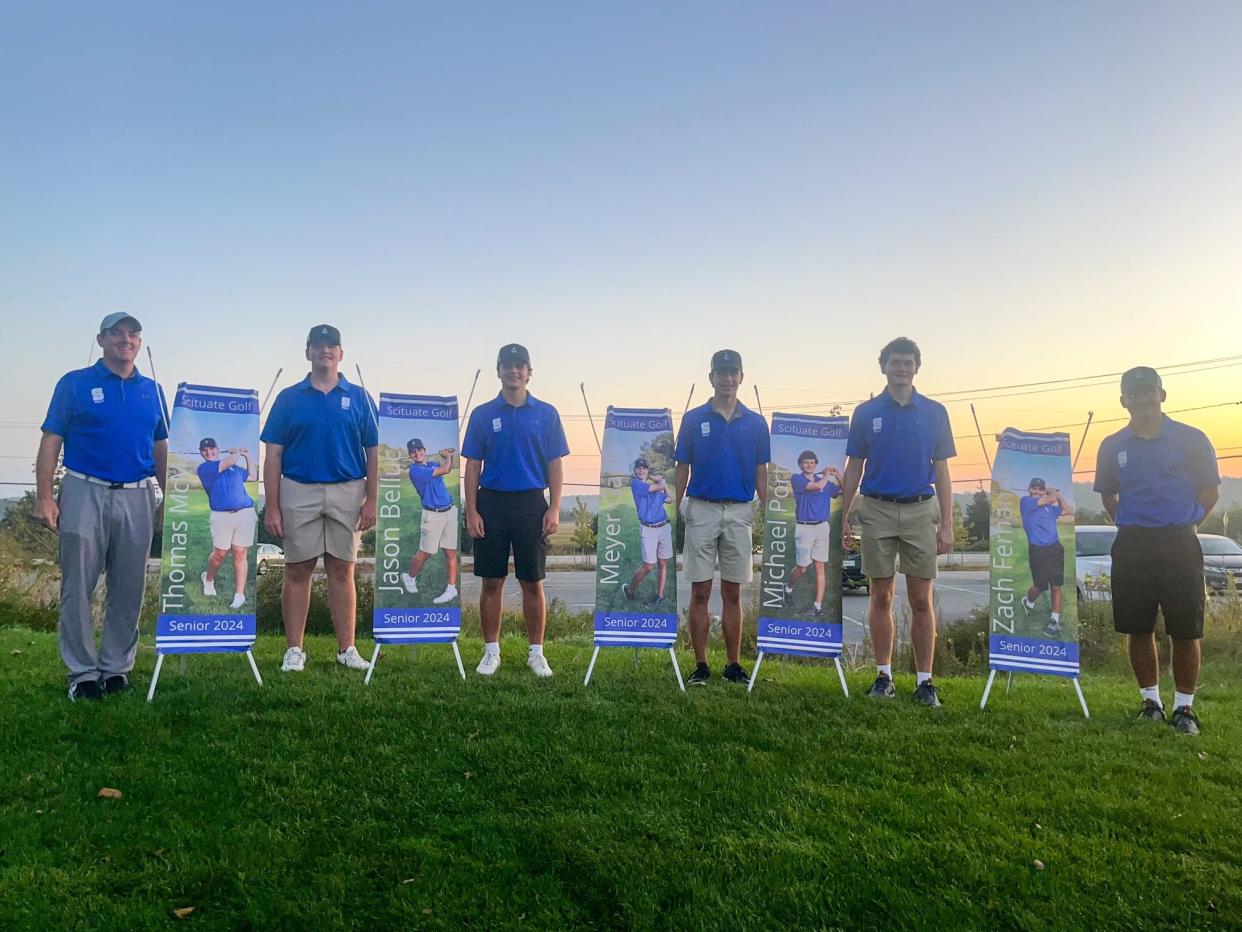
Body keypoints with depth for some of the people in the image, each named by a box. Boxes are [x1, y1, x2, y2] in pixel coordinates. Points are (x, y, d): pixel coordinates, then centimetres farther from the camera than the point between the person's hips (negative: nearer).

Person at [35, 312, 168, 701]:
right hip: (85, 493, -3)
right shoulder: (75, 384, 3)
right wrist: (44, 497, -9)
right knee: (77, 589, 0)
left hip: (137, 498, 3)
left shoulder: (152, 390, 13)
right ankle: (83, 671, 10)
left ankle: (117, 668, 17)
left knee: (128, 591, 7)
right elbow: (51, 441, -1)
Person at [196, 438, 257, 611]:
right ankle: (208, 579, 32)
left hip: (245, 513, 3)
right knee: (220, 553, -1)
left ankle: (239, 595, -1)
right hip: (221, 515, -3)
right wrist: (239, 451, 13)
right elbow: (230, 461, -5)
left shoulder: (234, 467, 23)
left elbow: (253, 476, 36)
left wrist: (248, 457, 31)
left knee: (240, 554, -3)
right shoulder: (204, 468, 6)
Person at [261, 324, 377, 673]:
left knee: (342, 571, 6)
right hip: (298, 492, 0)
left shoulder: (358, 397, 6)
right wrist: (271, 507, -4)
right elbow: (273, 455, 3)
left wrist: (371, 501, -3)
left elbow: (373, 453, 5)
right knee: (298, 571, 5)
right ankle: (294, 650, 15)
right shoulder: (289, 398, 6)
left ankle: (347, 648, 13)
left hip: (347, 493, 0)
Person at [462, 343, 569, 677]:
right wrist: (471, 512, -4)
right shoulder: (482, 414, 5)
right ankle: (491, 651, 17)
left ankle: (536, 652, 16)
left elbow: (555, 465, 4)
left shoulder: (546, 413, 4)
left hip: (531, 504, 0)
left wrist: (554, 509, -5)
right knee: (491, 582, 5)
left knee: (533, 583, 5)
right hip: (491, 503, 0)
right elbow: (472, 466, 4)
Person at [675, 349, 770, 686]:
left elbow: (761, 472, 9)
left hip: (739, 512, 1)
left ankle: (733, 664, 14)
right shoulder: (694, 419, 3)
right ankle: (701, 665, 8)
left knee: (733, 592, 7)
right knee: (700, 592, 1)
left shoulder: (755, 422, 7)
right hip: (701, 509, -1)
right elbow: (682, 468, 4)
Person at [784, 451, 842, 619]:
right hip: (804, 528, -4)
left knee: (820, 567, 1)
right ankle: (789, 587, 29)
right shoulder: (796, 479, -2)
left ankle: (818, 605, 4)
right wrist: (826, 475, 3)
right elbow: (818, 486, -14)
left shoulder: (825, 481, 13)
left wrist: (838, 476, 8)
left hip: (822, 527, 4)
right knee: (802, 568, -2)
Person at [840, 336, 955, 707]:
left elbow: (942, 471, 4)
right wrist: (843, 519, 2)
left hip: (921, 511, 0)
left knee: (921, 601, 2)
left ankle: (924, 681, 10)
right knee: (881, 598, 6)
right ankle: (884, 676, 16)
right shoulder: (866, 412, 4)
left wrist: (947, 525, -1)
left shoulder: (934, 412, 4)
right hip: (877, 511, 0)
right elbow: (853, 469, 6)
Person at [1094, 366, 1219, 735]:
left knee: (1186, 632, 1)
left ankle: (1184, 707, 14)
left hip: (1179, 545, -2)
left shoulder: (1190, 439, -1)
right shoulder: (1113, 446, 6)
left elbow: (1210, 489, 6)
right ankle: (1151, 701, 21)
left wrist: (1183, 523, 1)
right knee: (1138, 630, 7)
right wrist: (1129, 526, 7)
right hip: (1131, 547, 2)